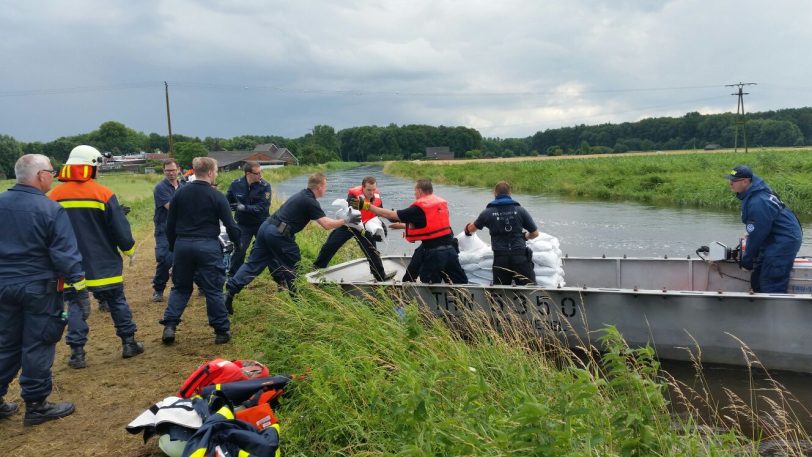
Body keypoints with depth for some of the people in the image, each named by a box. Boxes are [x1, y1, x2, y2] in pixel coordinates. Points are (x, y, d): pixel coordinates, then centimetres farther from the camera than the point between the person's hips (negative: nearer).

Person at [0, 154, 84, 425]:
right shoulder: (51, 210, -15)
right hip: (39, 288, -6)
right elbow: (65, 254, -16)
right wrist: (79, 289, -11)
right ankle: (36, 406, 12)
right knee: (38, 346, 4)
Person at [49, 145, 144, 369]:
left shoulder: (53, 196, -2)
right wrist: (129, 249, 8)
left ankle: (77, 353, 7)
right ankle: (129, 343, 19)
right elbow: (120, 229, -10)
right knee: (117, 302, 12)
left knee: (75, 306, 9)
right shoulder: (103, 193, -11)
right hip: (103, 263, -2)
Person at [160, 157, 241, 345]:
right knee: (213, 289, 4)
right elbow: (230, 224, -6)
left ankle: (169, 326, 8)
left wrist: (173, 245, 20)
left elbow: (170, 224, 8)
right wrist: (238, 244, 10)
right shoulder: (217, 196, -8)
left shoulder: (180, 193, 4)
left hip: (183, 245, 4)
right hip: (208, 246, -4)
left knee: (180, 287, 18)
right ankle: (222, 331, 9)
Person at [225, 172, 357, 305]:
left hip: (266, 227, 9)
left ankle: (230, 292, 1)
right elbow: (326, 225, -13)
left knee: (253, 263, 8)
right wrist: (346, 220, -2)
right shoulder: (310, 202, -9)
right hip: (278, 234, -8)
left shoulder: (301, 195, 20)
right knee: (292, 264, 10)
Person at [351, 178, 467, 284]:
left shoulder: (419, 208, -9)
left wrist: (366, 206, -4)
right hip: (450, 248, 7)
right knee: (461, 284, 10)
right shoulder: (442, 203, 13)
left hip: (433, 253, -6)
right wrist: (402, 225, 34)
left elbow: (392, 215, -8)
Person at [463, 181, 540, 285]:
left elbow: (471, 229, 22)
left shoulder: (488, 212, 5)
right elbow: (535, 233, 10)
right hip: (520, 256, -1)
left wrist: (467, 229, 46)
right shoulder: (520, 211, 4)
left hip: (500, 258, 1)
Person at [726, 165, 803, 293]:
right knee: (757, 280, 13)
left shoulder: (757, 203, -27)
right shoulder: (757, 190, 3)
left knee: (771, 287, -10)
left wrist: (747, 261, -8)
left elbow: (756, 235, -19)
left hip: (784, 242, -11)